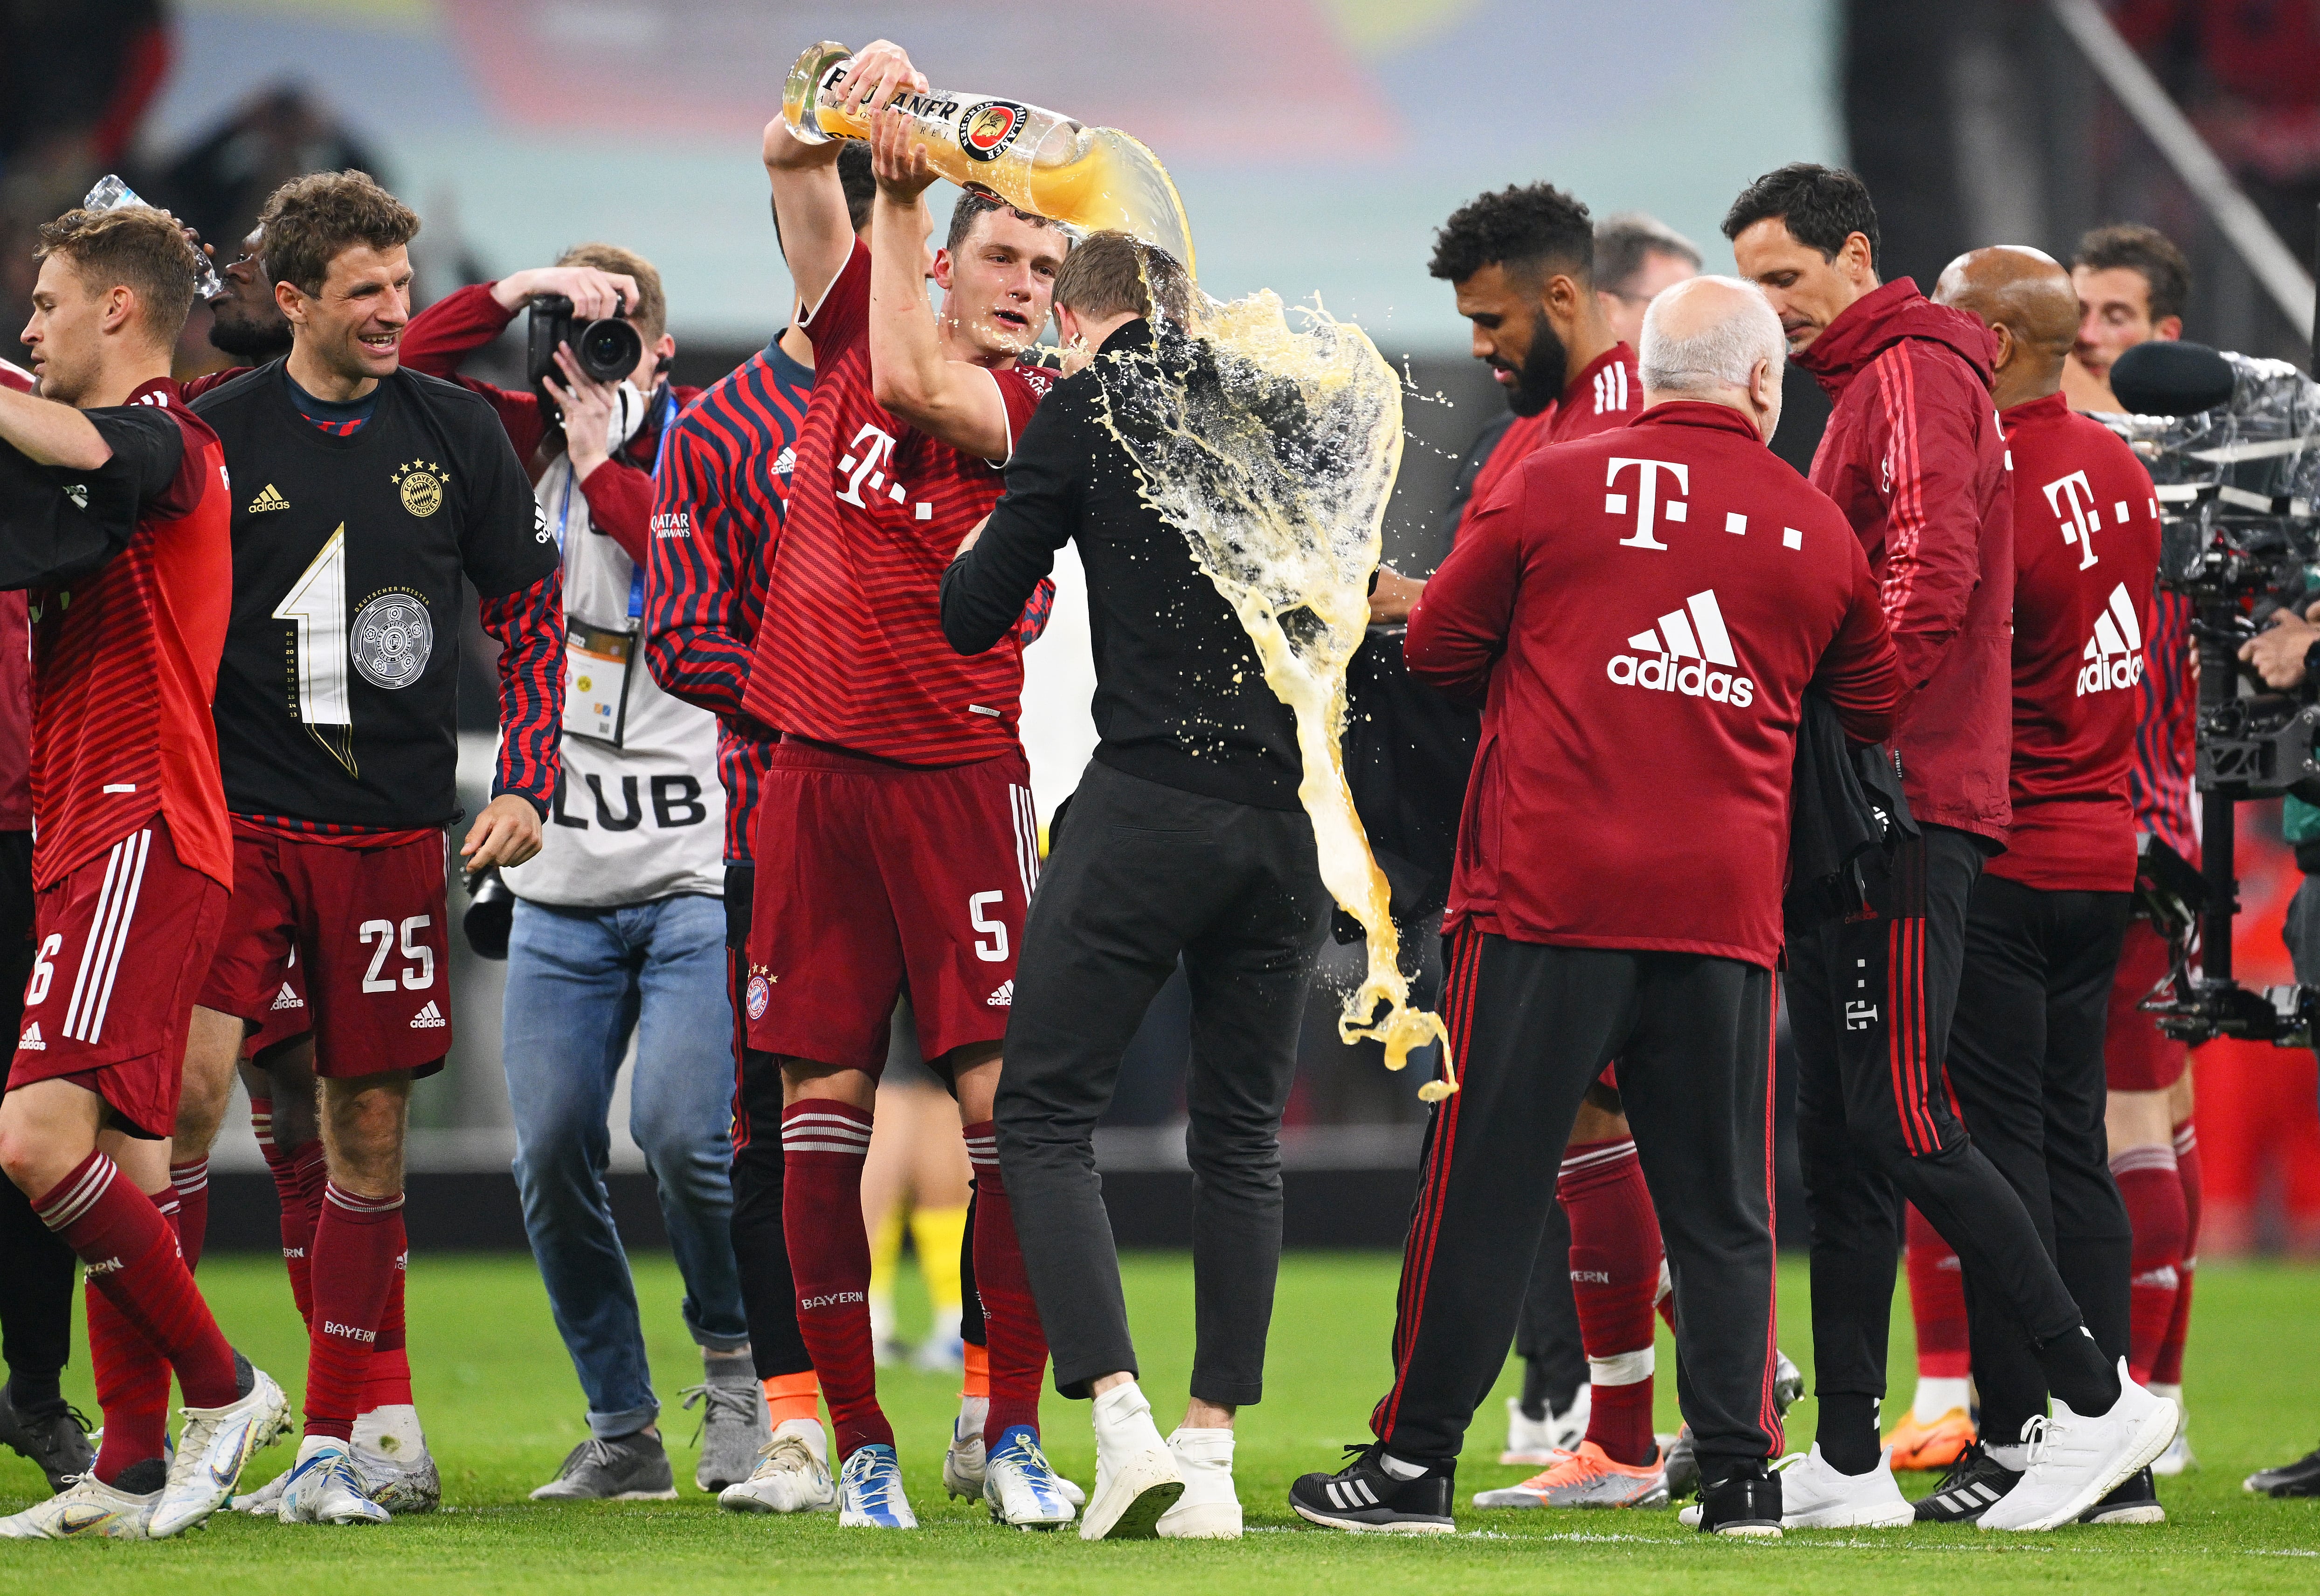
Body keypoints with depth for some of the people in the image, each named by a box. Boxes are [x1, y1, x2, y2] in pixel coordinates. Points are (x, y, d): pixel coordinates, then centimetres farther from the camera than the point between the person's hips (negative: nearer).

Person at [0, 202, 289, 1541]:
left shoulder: (164, 442, -10)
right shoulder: (136, 456, 22)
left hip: (138, 838, -10)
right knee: (124, 1153, 8)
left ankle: (224, 1388, -12)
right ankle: (133, 1468, 8)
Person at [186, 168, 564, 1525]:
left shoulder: (456, 433, 6)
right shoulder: (216, 436, -1)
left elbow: (533, 618, 13)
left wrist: (527, 789, 4)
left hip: (392, 834, 2)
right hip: (240, 817, -2)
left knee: (371, 1132, 5)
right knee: (185, 1081, -17)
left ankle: (335, 1442, 14)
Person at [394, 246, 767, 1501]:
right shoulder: (535, 443, 10)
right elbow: (408, 369, 4)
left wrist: (609, 467, -12)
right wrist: (515, 292, -7)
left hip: (699, 869, -5)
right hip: (562, 878, 5)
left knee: (680, 1126, -19)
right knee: (551, 1155, -1)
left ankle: (735, 1362, 6)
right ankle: (621, 1431, 11)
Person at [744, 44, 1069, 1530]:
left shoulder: (1031, 409, 0)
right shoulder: (857, 334, 12)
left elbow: (916, 386, -18)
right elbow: (791, 159, 11)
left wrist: (899, 203, -11)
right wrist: (851, 103, -8)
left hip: (957, 776, -3)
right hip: (816, 773, 3)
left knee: (1002, 1094, -9)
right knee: (821, 1103, 1)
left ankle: (1015, 1431, -3)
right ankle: (861, 1446, 5)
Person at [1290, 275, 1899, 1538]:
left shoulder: (1552, 486, 0)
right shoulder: (1818, 532, 8)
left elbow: (1438, 651, 7)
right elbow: (1876, 709, 18)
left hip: (1548, 896, -2)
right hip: (1725, 907, 2)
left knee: (1484, 1183, 3)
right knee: (1722, 1202, 9)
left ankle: (1413, 1464, 5)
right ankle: (1739, 1470, 7)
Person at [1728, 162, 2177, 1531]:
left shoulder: (1915, 376, -7)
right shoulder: (1869, 387, 23)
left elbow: (1928, 578, -20)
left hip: (1907, 808, -10)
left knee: (1903, 1124, -11)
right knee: (1841, 1141, 7)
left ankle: (2100, 1399, -6)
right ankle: (1850, 1464, 7)